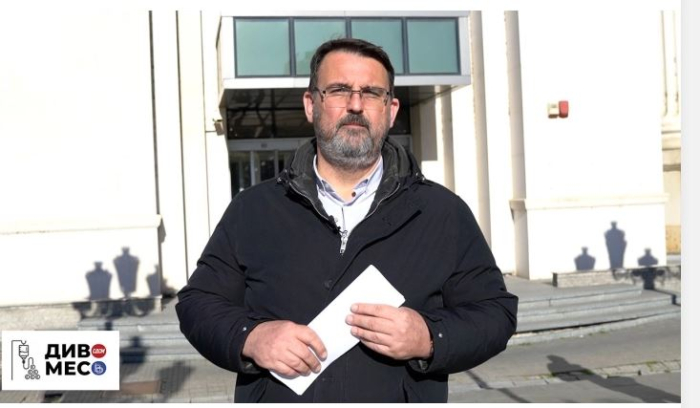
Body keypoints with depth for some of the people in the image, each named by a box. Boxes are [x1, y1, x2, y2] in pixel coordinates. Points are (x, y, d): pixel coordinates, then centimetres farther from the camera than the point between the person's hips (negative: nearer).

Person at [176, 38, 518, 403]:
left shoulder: (445, 213, -2)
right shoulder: (251, 210, 0)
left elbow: (494, 312, -1)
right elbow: (199, 303, 2)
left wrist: (429, 339, -20)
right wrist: (250, 337, -17)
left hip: (403, 391, 0)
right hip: (273, 391, 1)